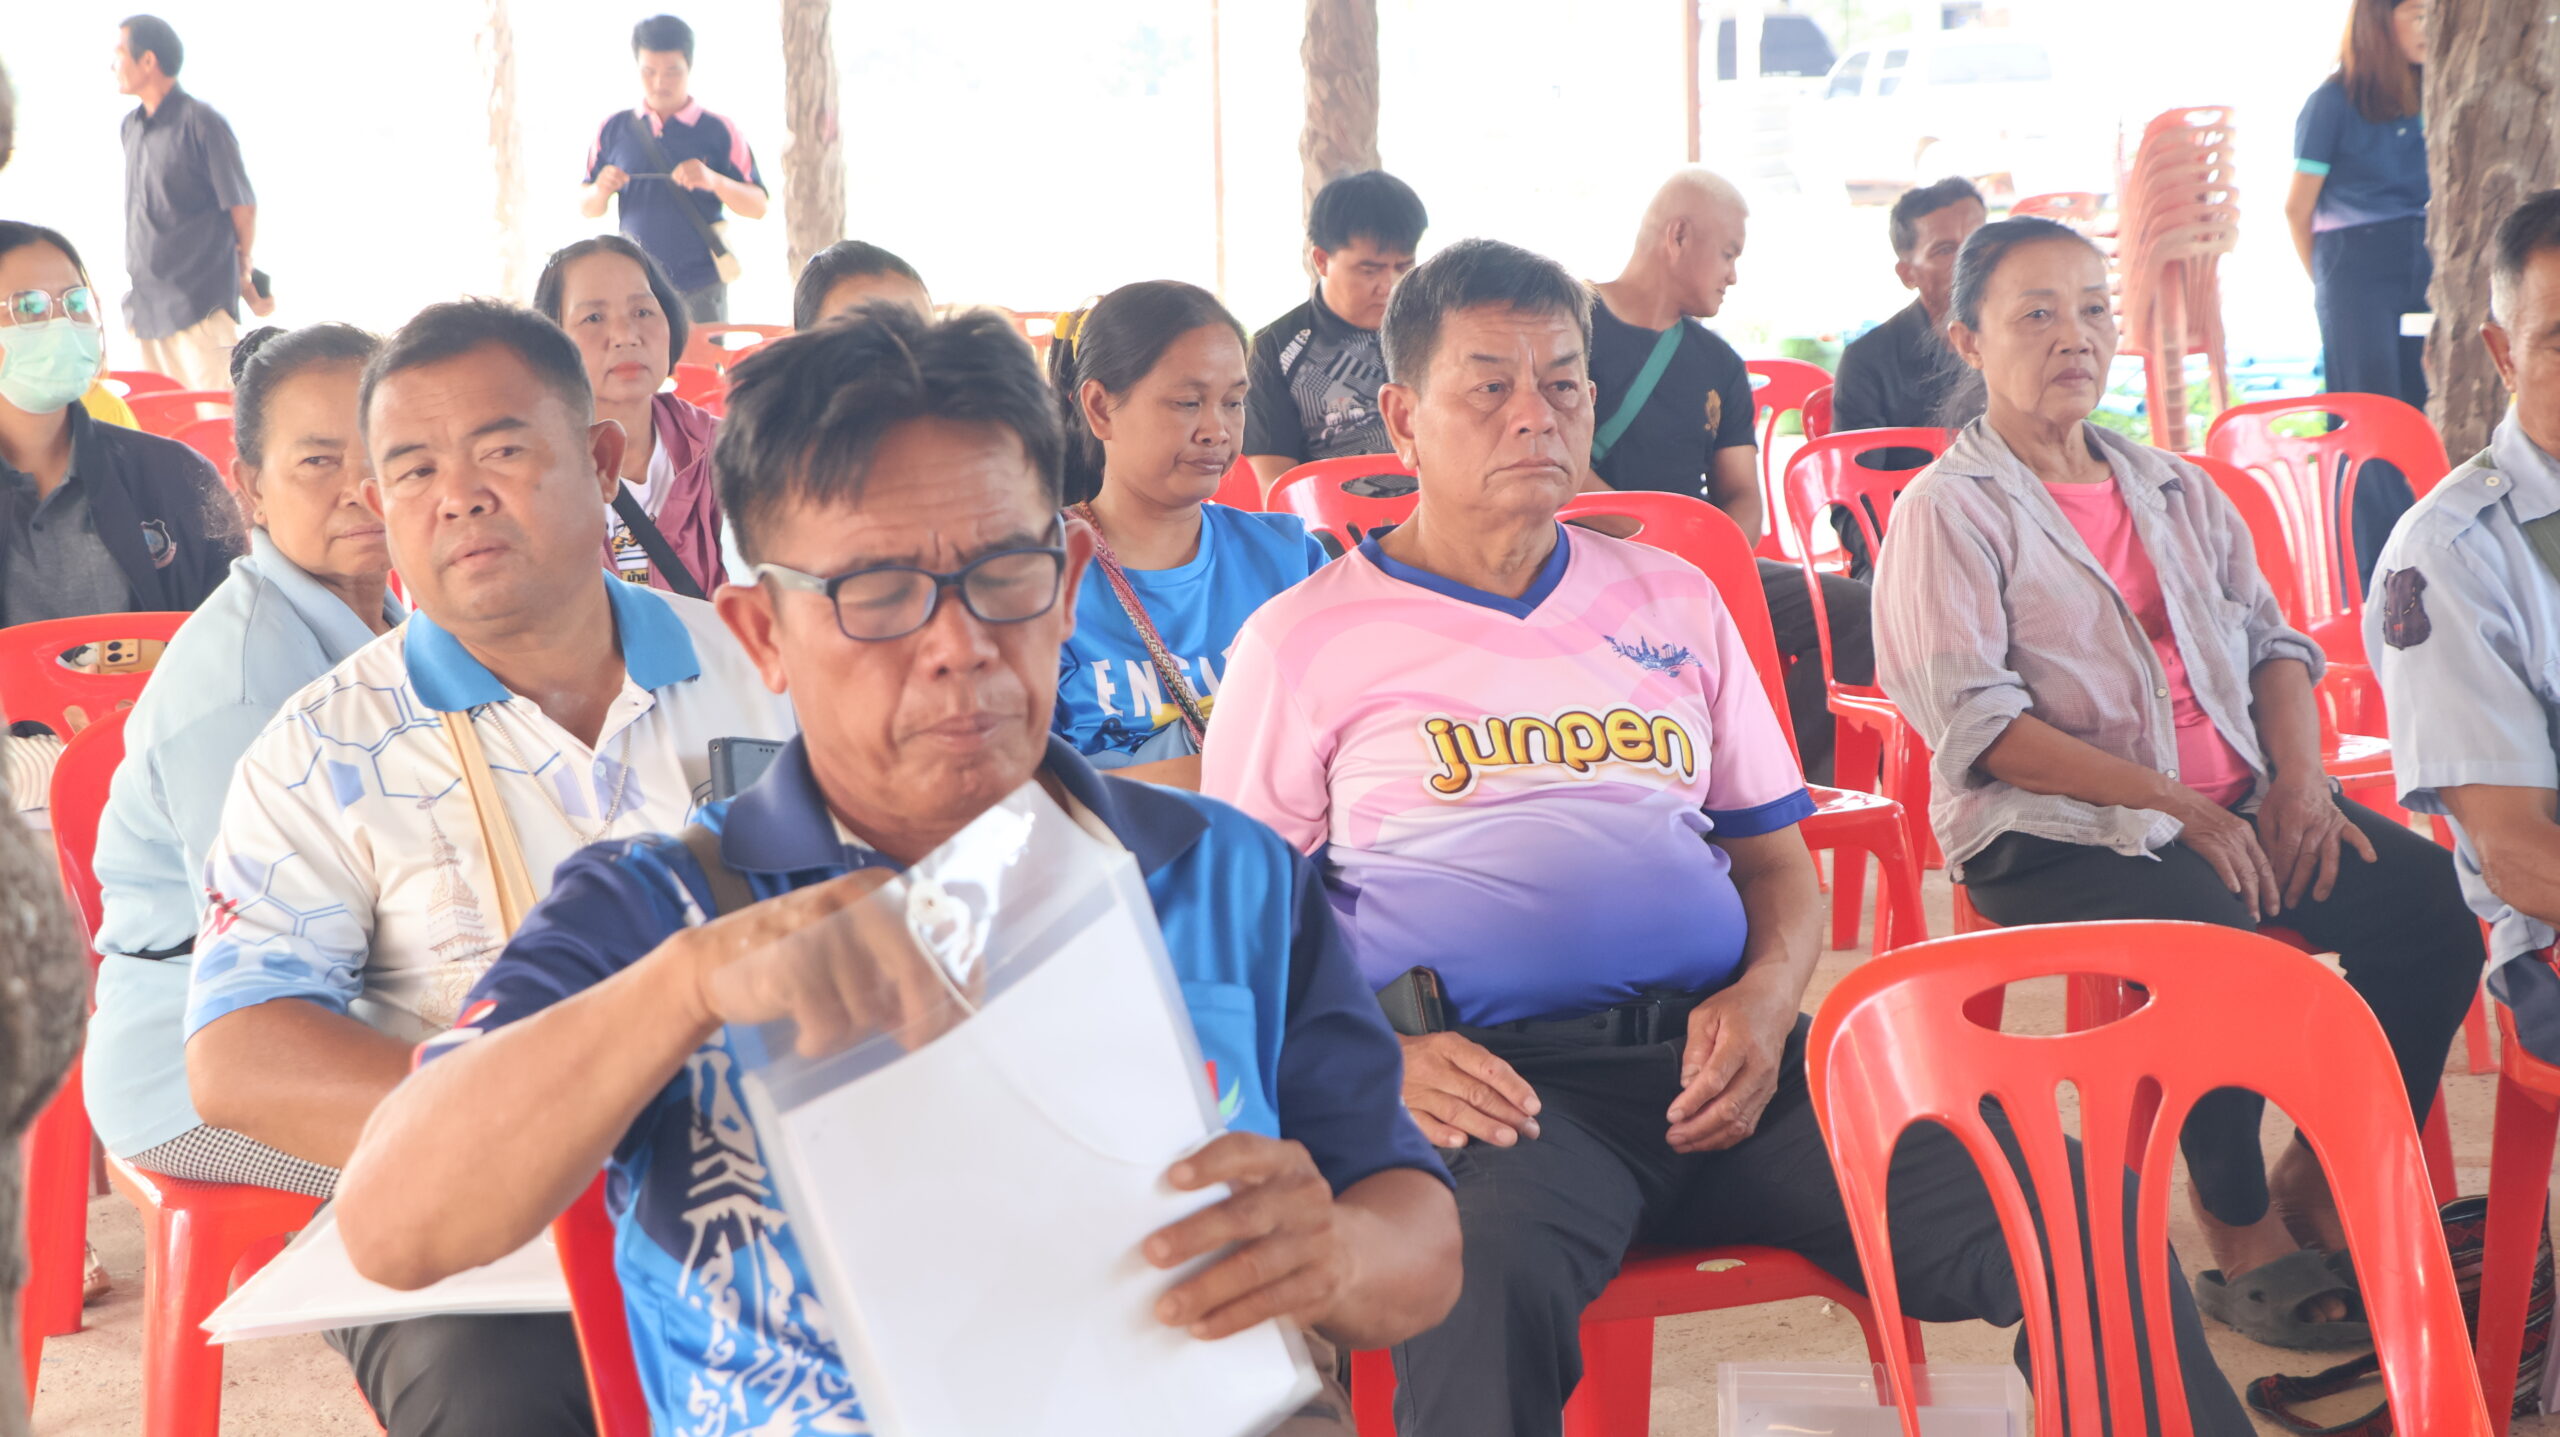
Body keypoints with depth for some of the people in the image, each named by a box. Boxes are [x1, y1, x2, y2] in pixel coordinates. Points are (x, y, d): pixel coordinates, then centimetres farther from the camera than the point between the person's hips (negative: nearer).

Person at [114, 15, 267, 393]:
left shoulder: (200, 122, -9)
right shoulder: (132, 127, 15)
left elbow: (242, 207, -4)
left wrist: (244, 272, 8)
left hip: (200, 307, -8)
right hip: (146, 304, 8)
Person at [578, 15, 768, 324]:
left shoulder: (720, 132, 3)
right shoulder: (614, 129, 9)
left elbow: (758, 206, 0)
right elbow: (586, 208, 14)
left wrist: (714, 181, -19)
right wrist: (601, 191, -10)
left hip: (700, 290, -2)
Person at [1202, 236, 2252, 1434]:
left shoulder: (1672, 602, 22)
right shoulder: (1302, 641, 10)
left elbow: (1777, 855, 23)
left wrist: (1769, 995, 0)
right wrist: (1375, 1057, -13)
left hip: (1716, 1054, 4)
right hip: (1501, 1078, -4)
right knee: (1487, 1287, -42)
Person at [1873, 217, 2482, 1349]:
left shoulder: (2175, 491, 19)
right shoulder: (1947, 512, -3)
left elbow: (2272, 640, 18)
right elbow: (1977, 721, -13)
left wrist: (2299, 778, -3)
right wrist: (2174, 807, -18)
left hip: (2230, 801, 7)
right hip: (2047, 830, -6)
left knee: (2430, 902, -15)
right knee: (2213, 932, -34)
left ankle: (2322, 1191, 2)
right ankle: (2241, 1237, -11)